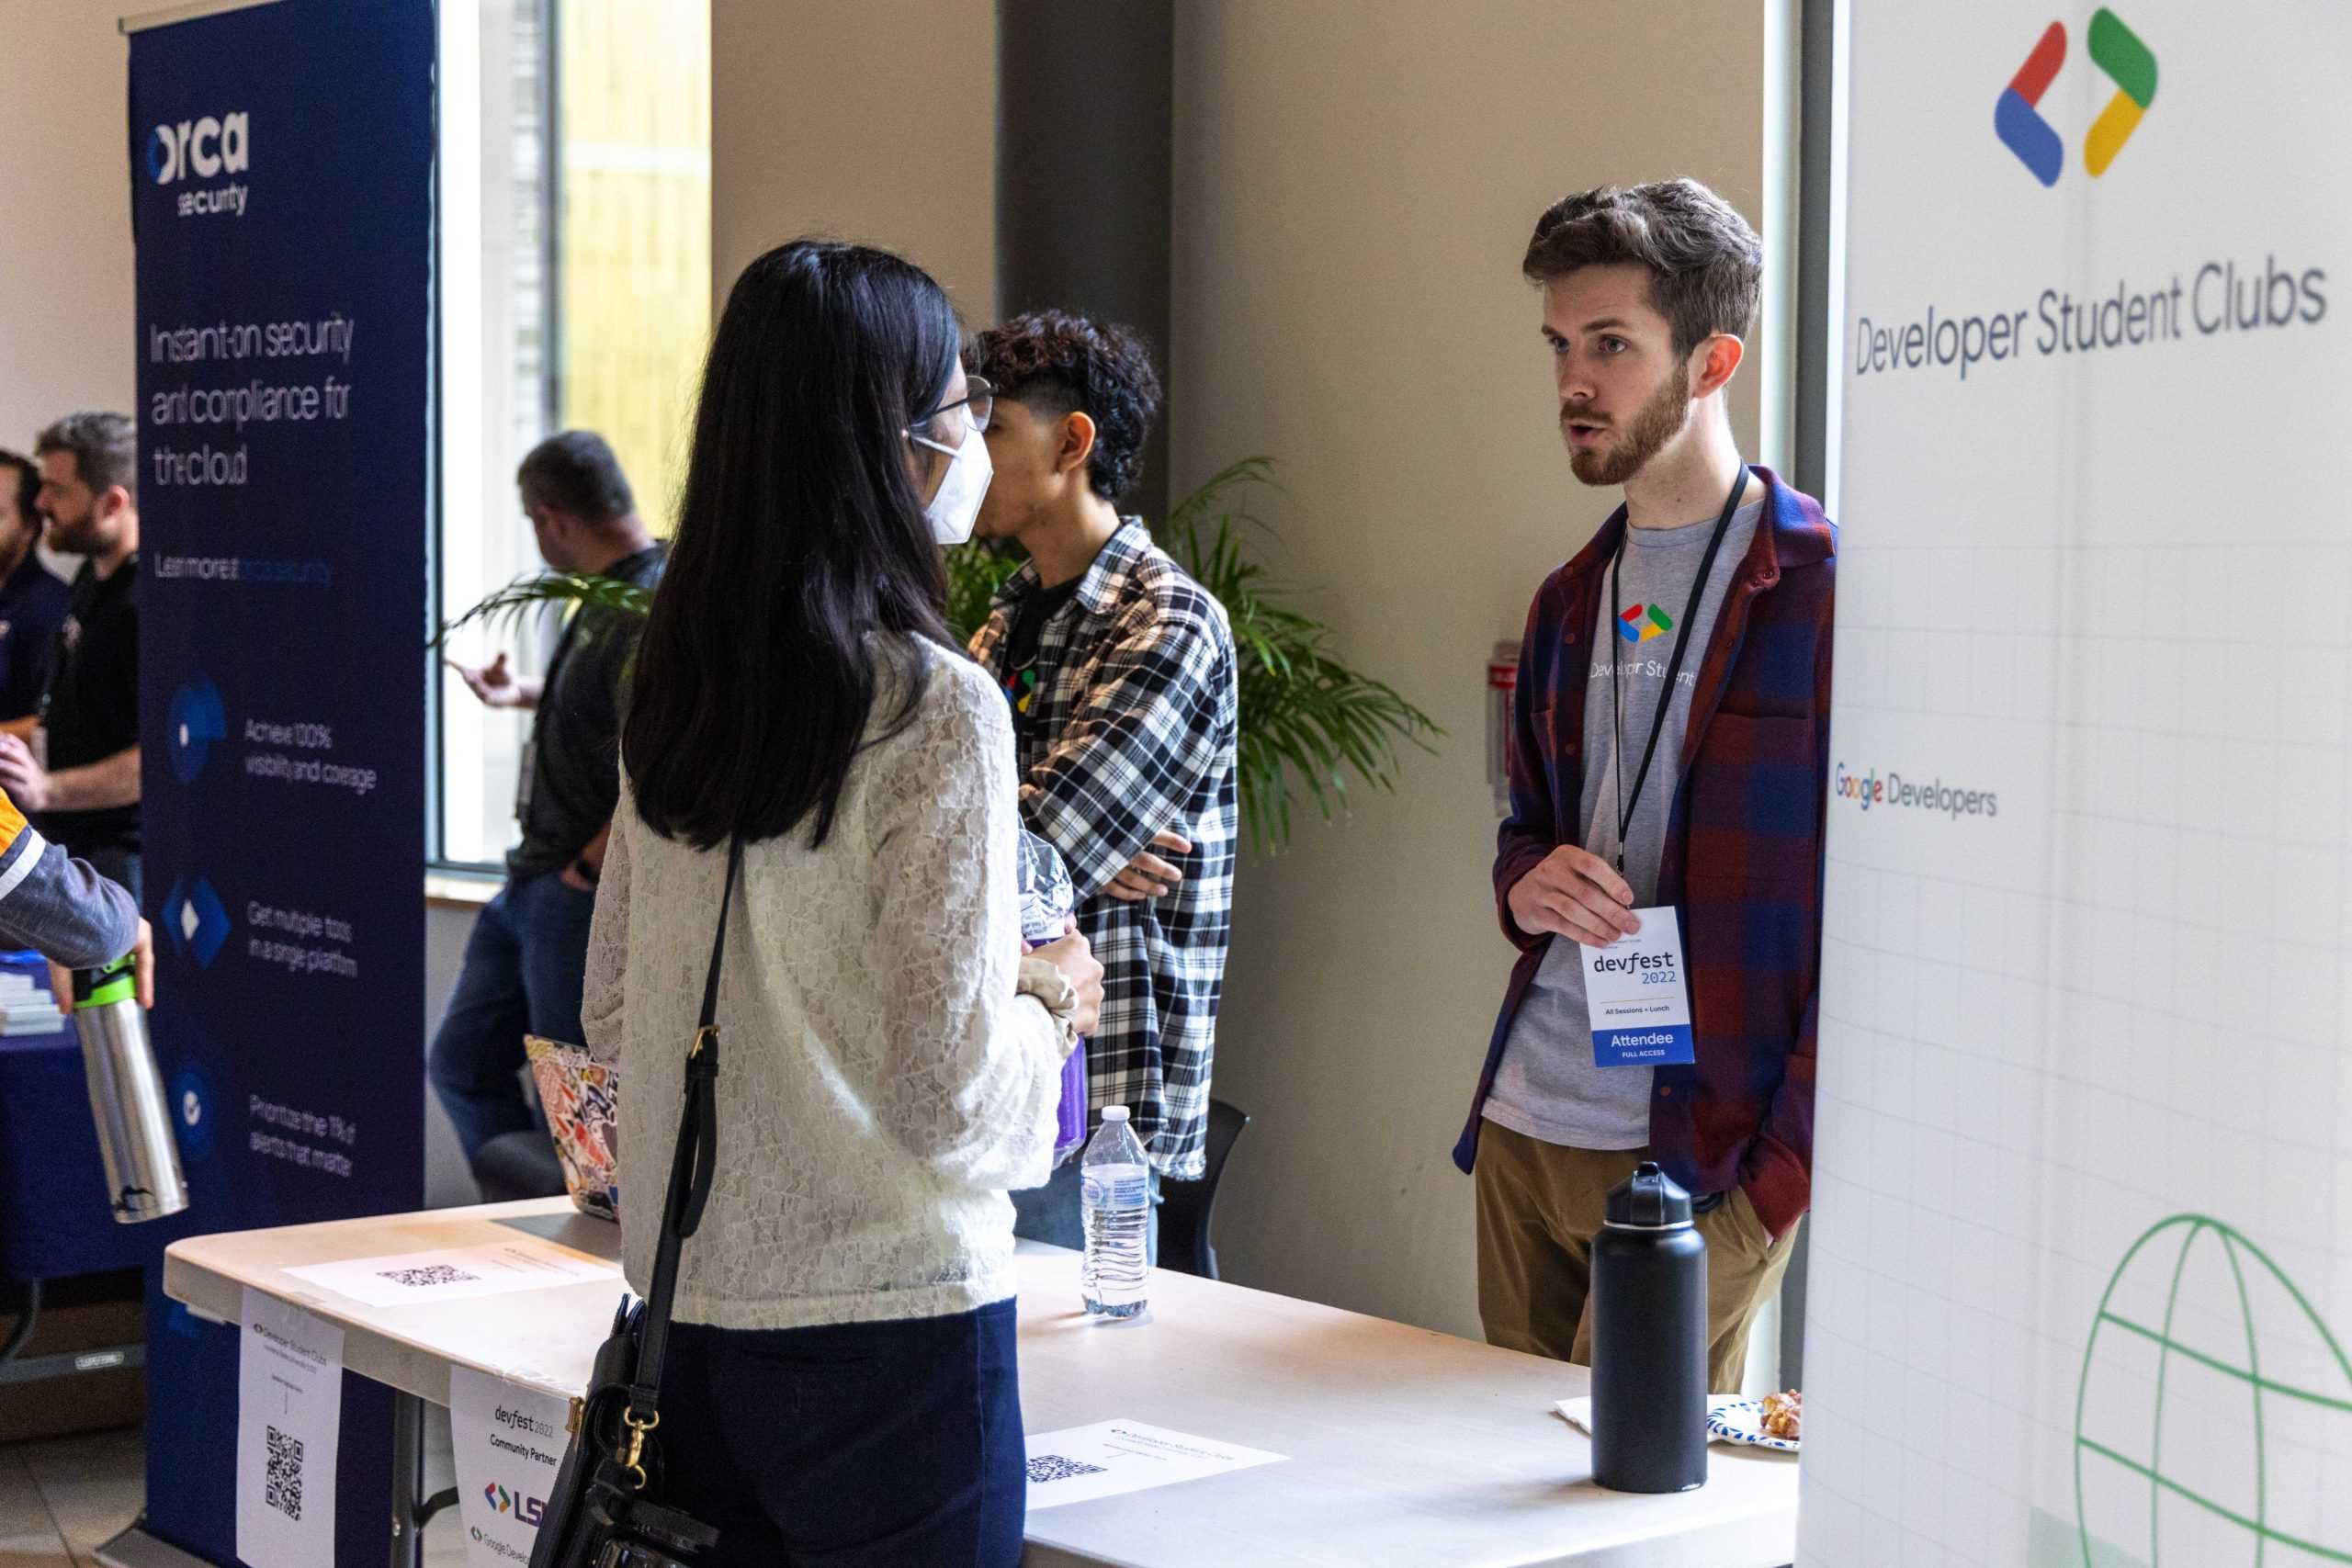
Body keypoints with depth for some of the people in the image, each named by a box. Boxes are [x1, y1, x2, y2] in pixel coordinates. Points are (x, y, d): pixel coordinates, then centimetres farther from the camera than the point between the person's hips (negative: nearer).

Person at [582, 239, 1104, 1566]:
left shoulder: (673, 692, 4)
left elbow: (614, 1018, 12)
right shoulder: (936, 710, -16)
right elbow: (951, 1094, -16)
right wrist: (1053, 1001, 2)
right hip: (886, 1319, -6)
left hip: (691, 1317, 7)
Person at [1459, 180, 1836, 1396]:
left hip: (1702, 1157, -7)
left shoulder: (1829, 593, -10)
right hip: (1522, 1131, 7)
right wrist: (1527, 885, -1)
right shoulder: (1572, 601, 15)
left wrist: (1781, 1170, -17)